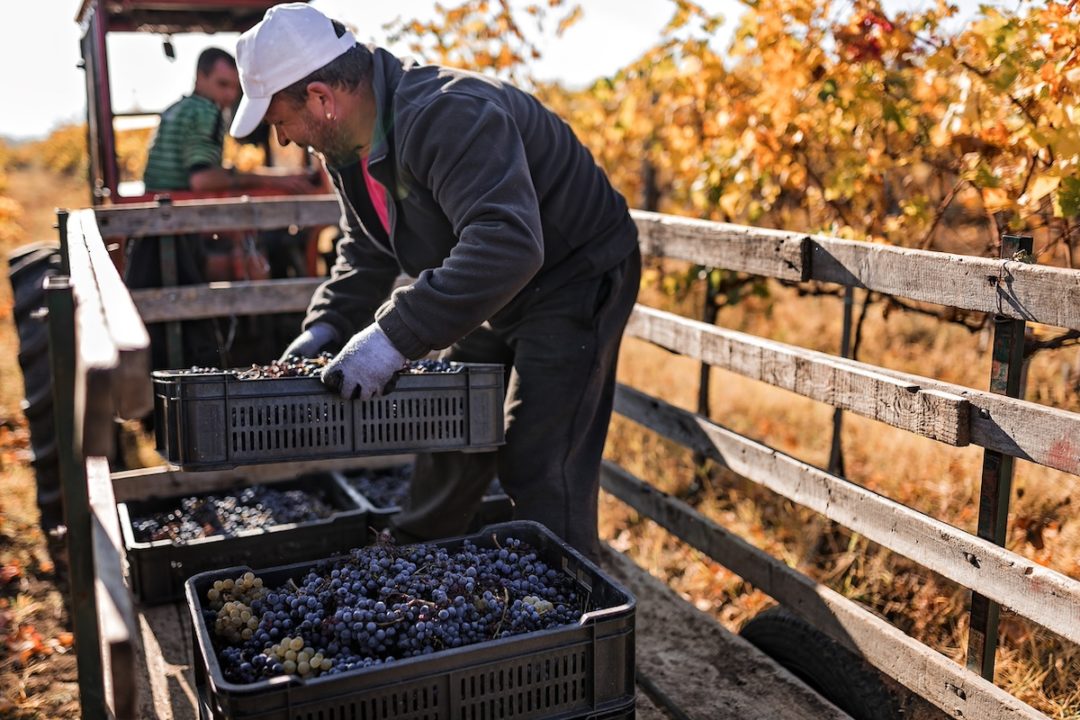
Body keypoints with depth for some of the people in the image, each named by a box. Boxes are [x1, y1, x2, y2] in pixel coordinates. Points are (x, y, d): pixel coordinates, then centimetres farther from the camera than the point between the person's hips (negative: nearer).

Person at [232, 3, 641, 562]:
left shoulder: (449, 116, -32)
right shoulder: (347, 145, 0)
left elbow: (508, 245, -44)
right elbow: (366, 254, 13)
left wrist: (395, 335, -44)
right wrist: (325, 327, -2)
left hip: (575, 280, -9)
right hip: (492, 296, 9)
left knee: (539, 470, -13)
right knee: (449, 444, 16)